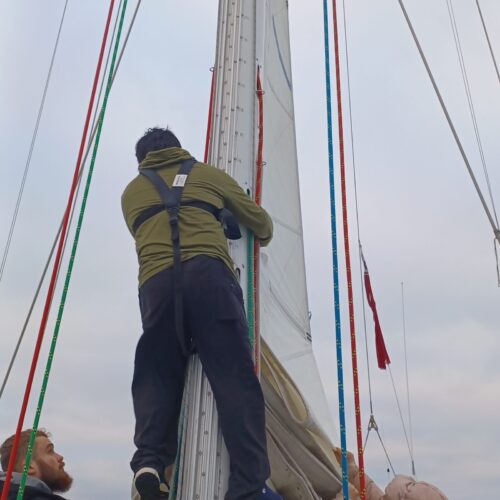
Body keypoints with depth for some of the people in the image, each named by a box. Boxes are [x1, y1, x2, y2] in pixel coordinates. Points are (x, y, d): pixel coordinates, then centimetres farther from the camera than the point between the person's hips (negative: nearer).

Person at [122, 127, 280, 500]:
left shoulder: (132, 193, 29)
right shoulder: (208, 175, 25)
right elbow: (260, 221, 31)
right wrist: (264, 236, 55)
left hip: (156, 281, 2)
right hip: (207, 272, -2)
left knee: (157, 376, 7)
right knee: (234, 378, -7)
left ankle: (150, 461, -15)